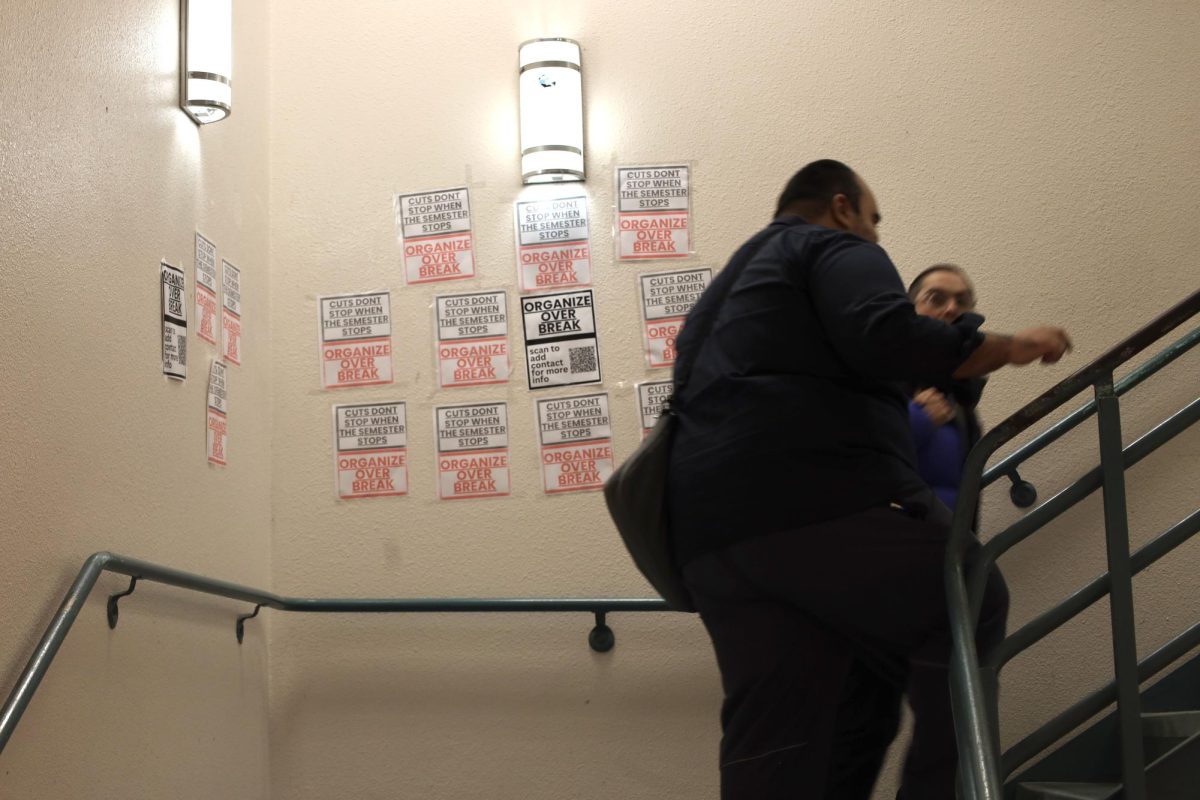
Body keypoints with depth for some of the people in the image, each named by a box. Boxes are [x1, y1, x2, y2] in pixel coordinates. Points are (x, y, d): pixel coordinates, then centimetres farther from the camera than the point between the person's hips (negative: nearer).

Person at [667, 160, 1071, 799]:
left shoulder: (724, 293, 35)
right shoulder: (835, 248, 9)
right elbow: (885, 337, -11)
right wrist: (1009, 347, 1)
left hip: (710, 527, 8)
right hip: (825, 498, -8)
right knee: (969, 612, 10)